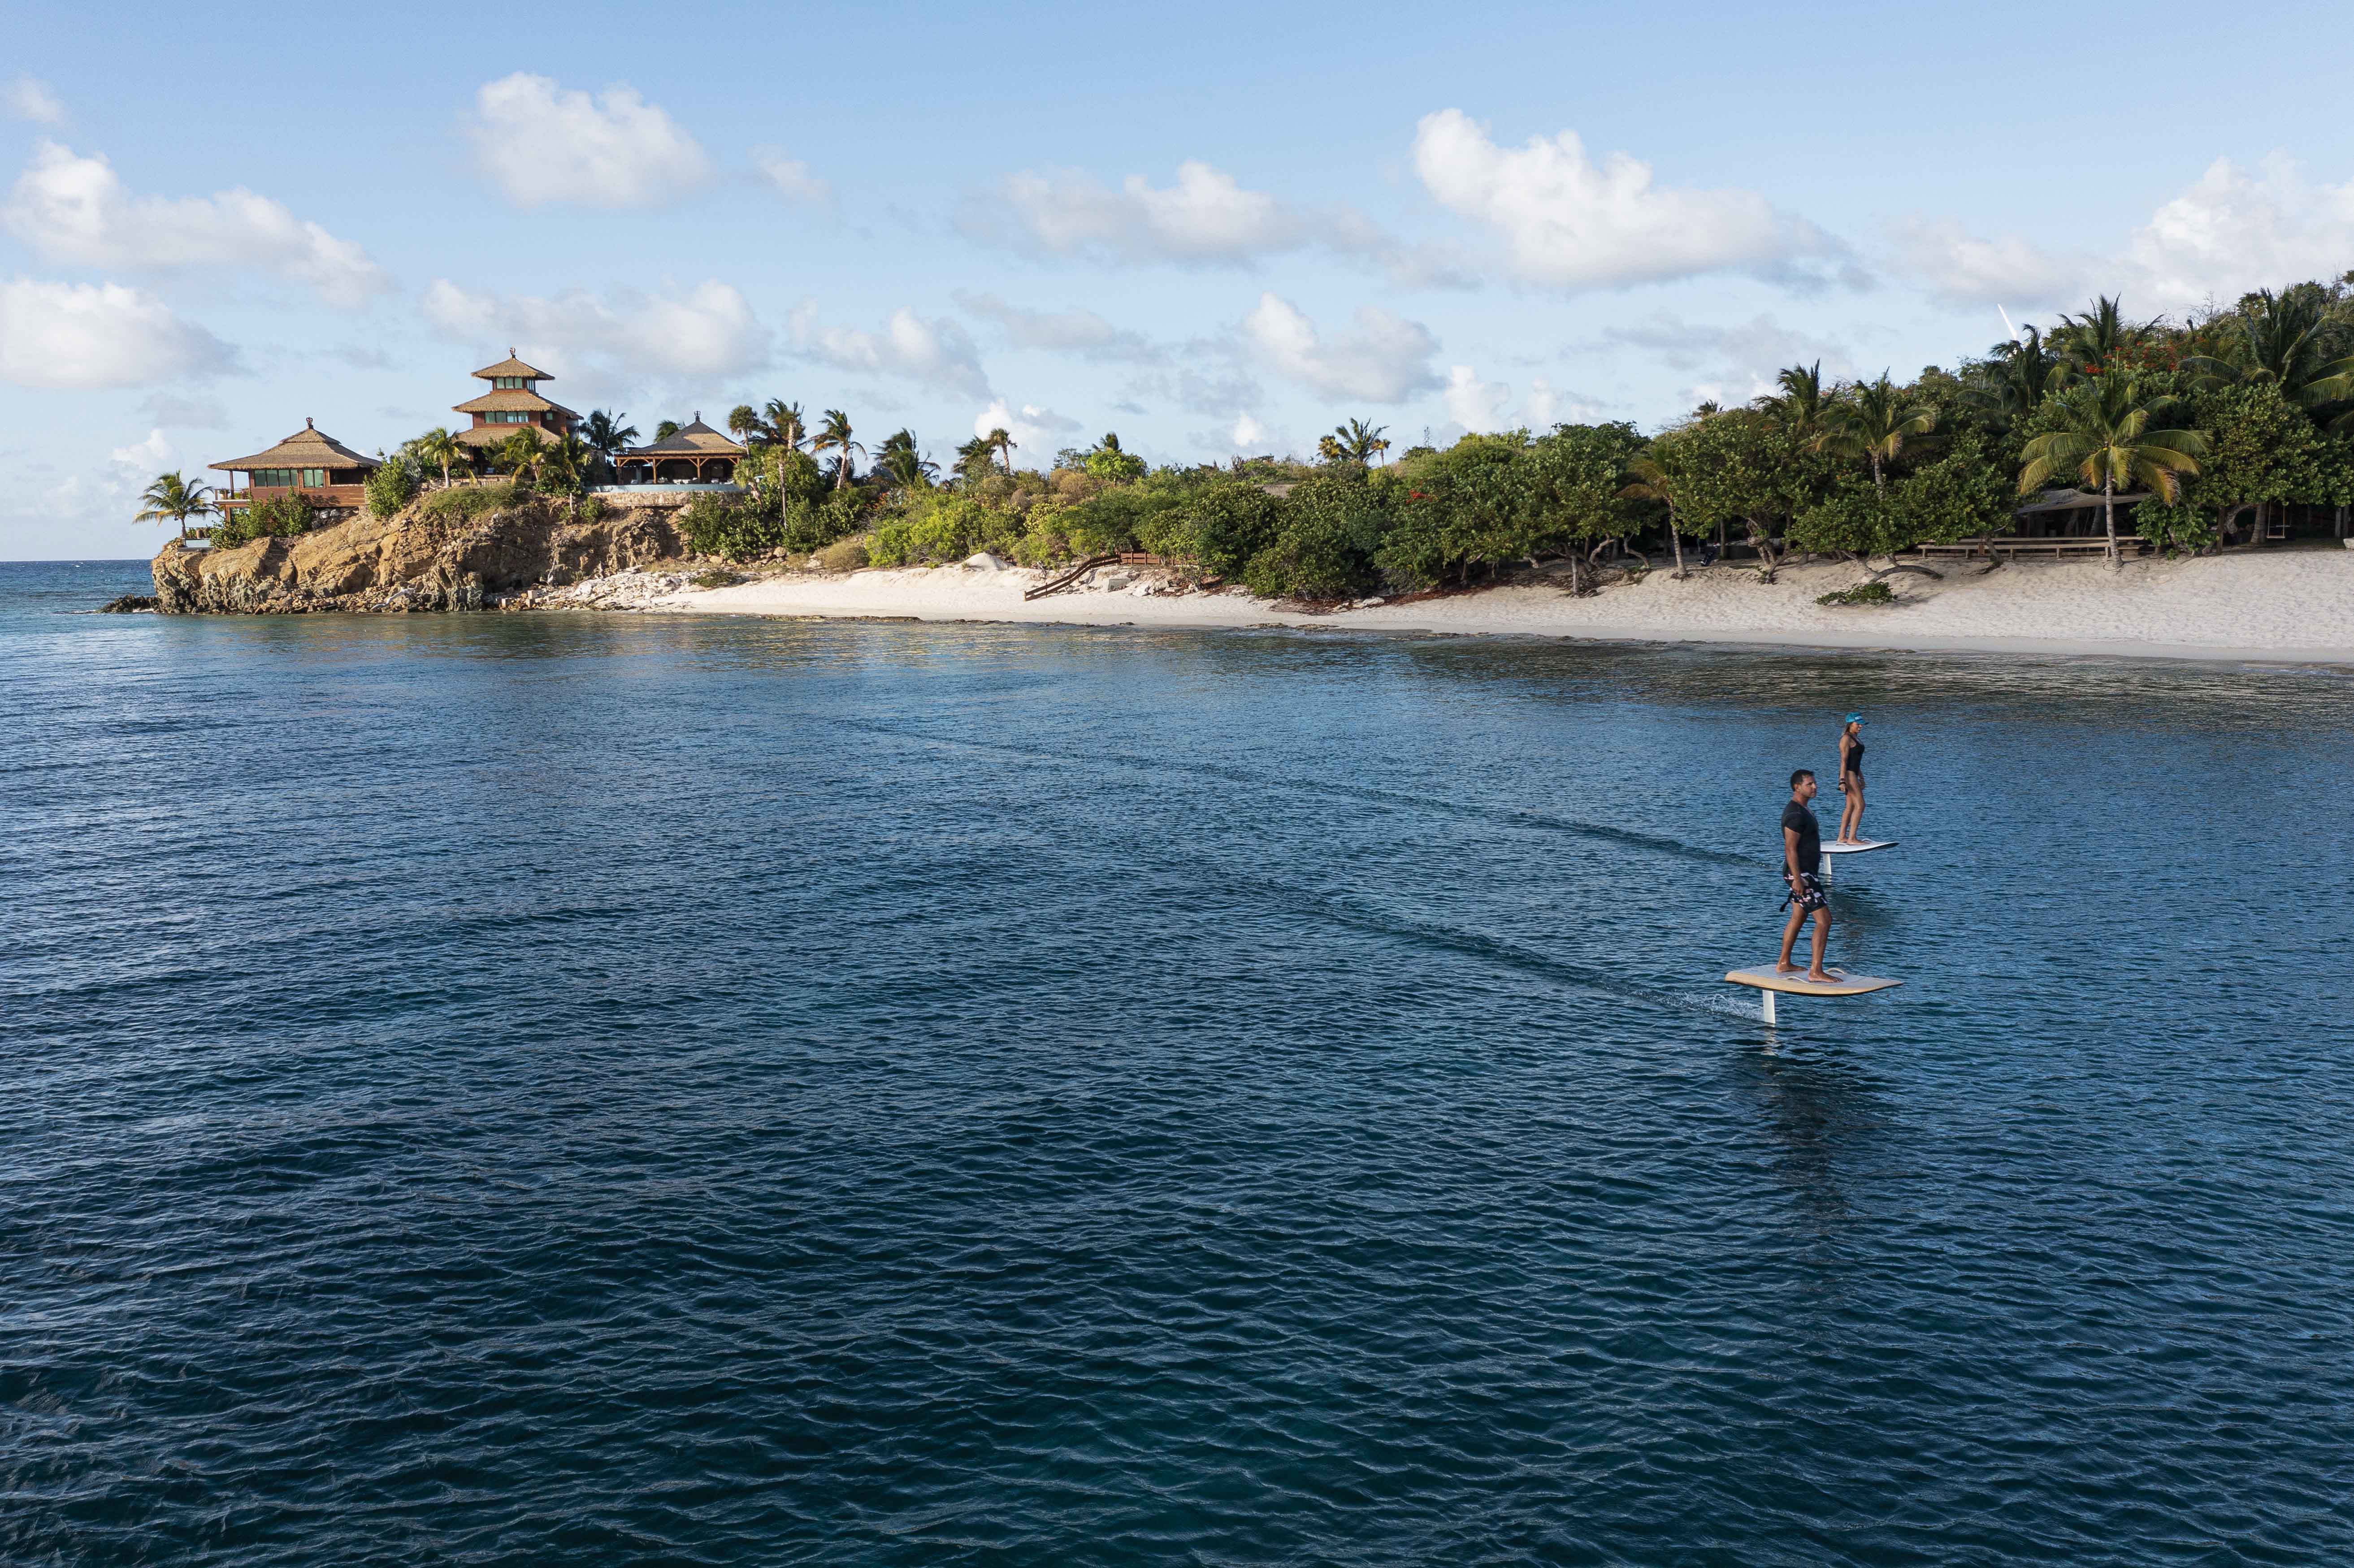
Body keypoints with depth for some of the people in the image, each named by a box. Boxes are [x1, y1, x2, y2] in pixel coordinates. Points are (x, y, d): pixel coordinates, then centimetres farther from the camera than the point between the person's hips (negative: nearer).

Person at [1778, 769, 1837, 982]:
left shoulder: (1802, 809, 13)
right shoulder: (1795, 815, -21)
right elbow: (1790, 849, -24)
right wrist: (1798, 880, -26)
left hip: (1805, 873, 11)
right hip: (1801, 875, -11)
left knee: (1798, 918, 18)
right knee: (1824, 920, -11)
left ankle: (1783, 964, 26)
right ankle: (1816, 972, -11)